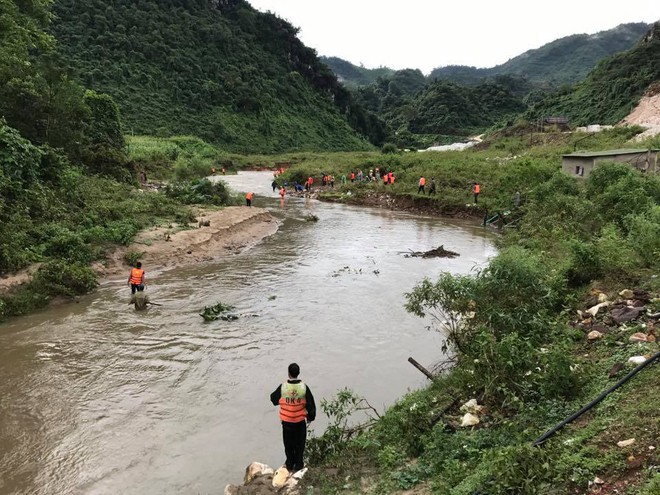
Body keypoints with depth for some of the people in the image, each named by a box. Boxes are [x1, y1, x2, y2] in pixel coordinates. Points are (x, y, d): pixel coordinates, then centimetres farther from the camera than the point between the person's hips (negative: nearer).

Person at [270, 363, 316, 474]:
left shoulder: (283, 387, -17)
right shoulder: (304, 387, -16)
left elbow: (274, 399, -1)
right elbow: (310, 404, -8)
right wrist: (311, 417, 8)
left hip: (286, 421, 0)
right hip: (300, 421, 0)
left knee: (288, 444, 18)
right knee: (299, 443, 17)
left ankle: (290, 464, 29)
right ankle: (298, 465, 25)